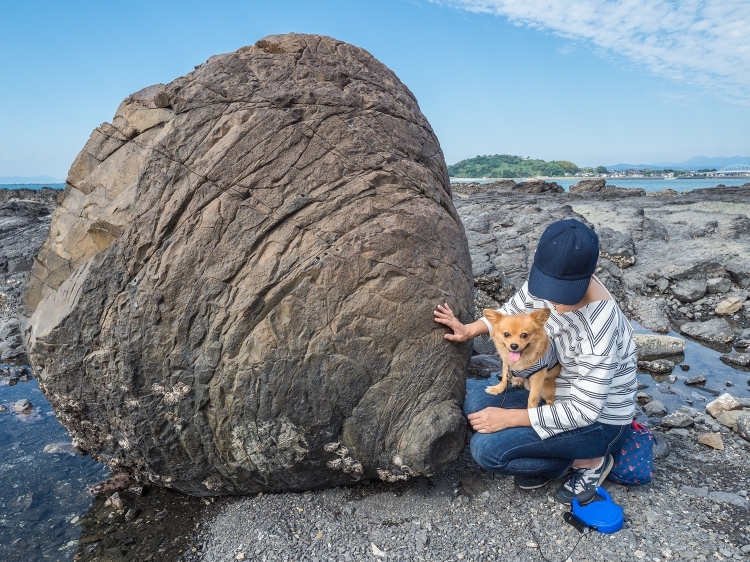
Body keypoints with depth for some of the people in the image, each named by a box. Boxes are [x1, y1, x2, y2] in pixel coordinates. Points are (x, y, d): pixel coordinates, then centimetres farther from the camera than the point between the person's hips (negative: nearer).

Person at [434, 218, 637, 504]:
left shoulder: (598, 328, -35)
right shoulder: (545, 280, -14)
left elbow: (584, 412, -29)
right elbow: (512, 311, 8)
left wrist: (508, 418, -26)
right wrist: (470, 330, -7)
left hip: (599, 420, -7)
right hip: (558, 394, 7)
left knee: (486, 449, -18)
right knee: (476, 405, -4)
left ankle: (589, 461, 1)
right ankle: (548, 457, 9)